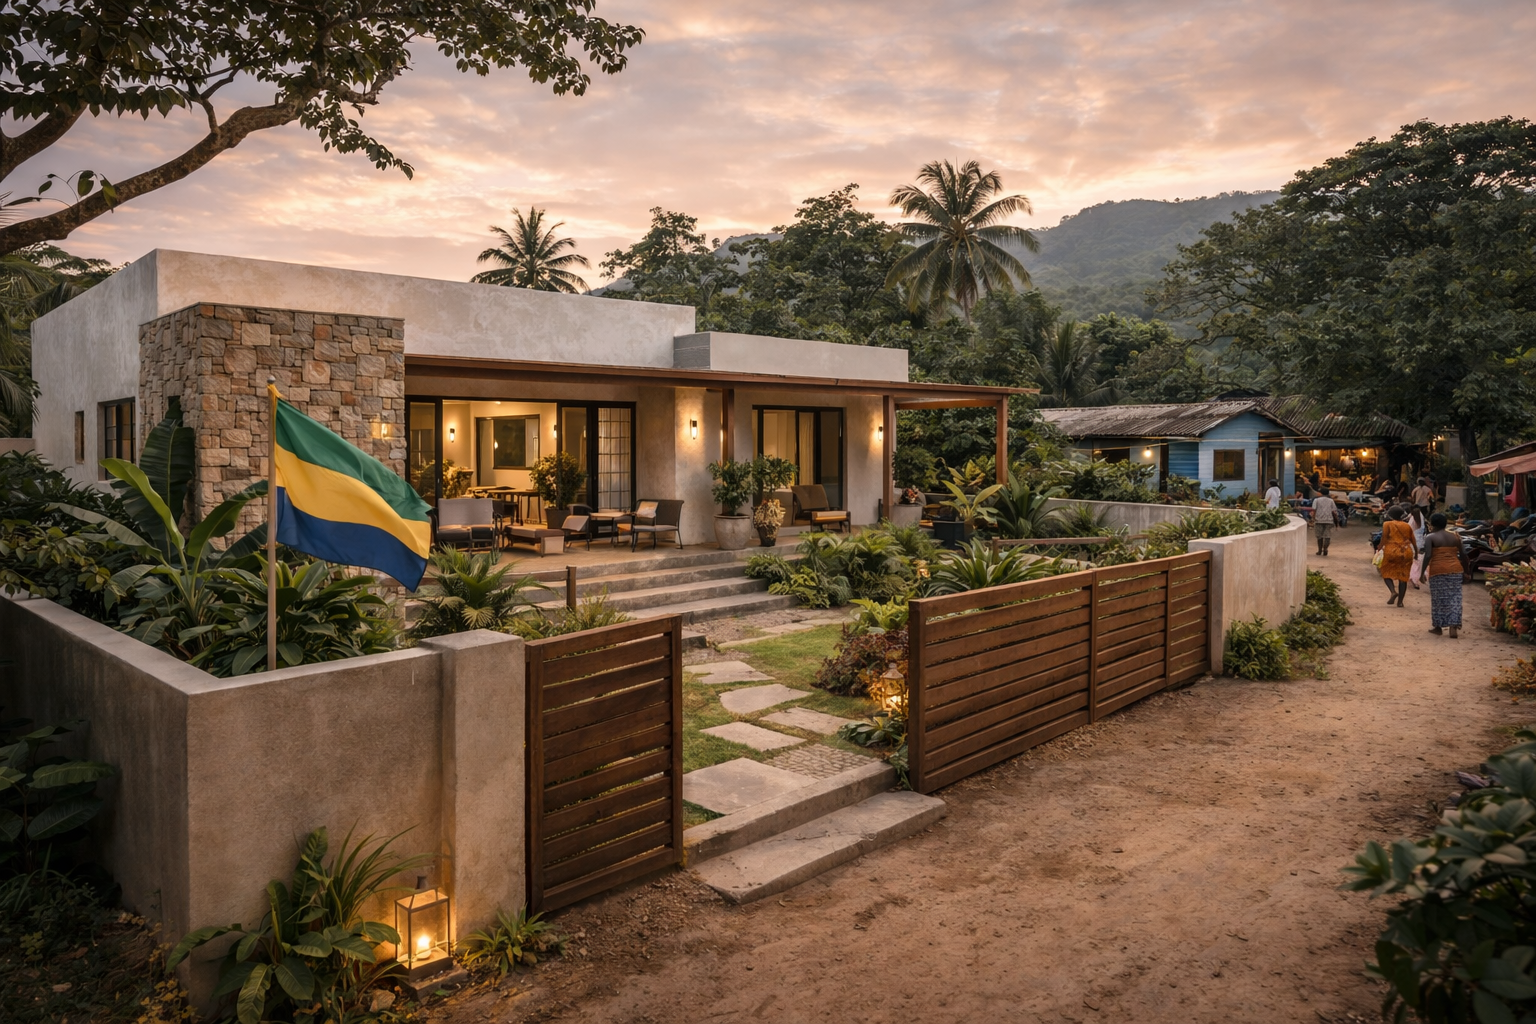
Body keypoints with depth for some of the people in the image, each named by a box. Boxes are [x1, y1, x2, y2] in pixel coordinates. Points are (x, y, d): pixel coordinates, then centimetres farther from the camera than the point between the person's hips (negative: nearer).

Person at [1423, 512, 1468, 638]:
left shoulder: (1430, 537, -4)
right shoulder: (1455, 536, 11)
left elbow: (1428, 556, -13)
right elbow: (1463, 554, 8)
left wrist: (1423, 572, -8)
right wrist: (1465, 571, 15)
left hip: (1438, 571, -4)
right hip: (1455, 570, 4)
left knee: (1438, 599, 6)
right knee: (1454, 598, 5)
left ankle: (1438, 627, 16)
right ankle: (1453, 627, -2)